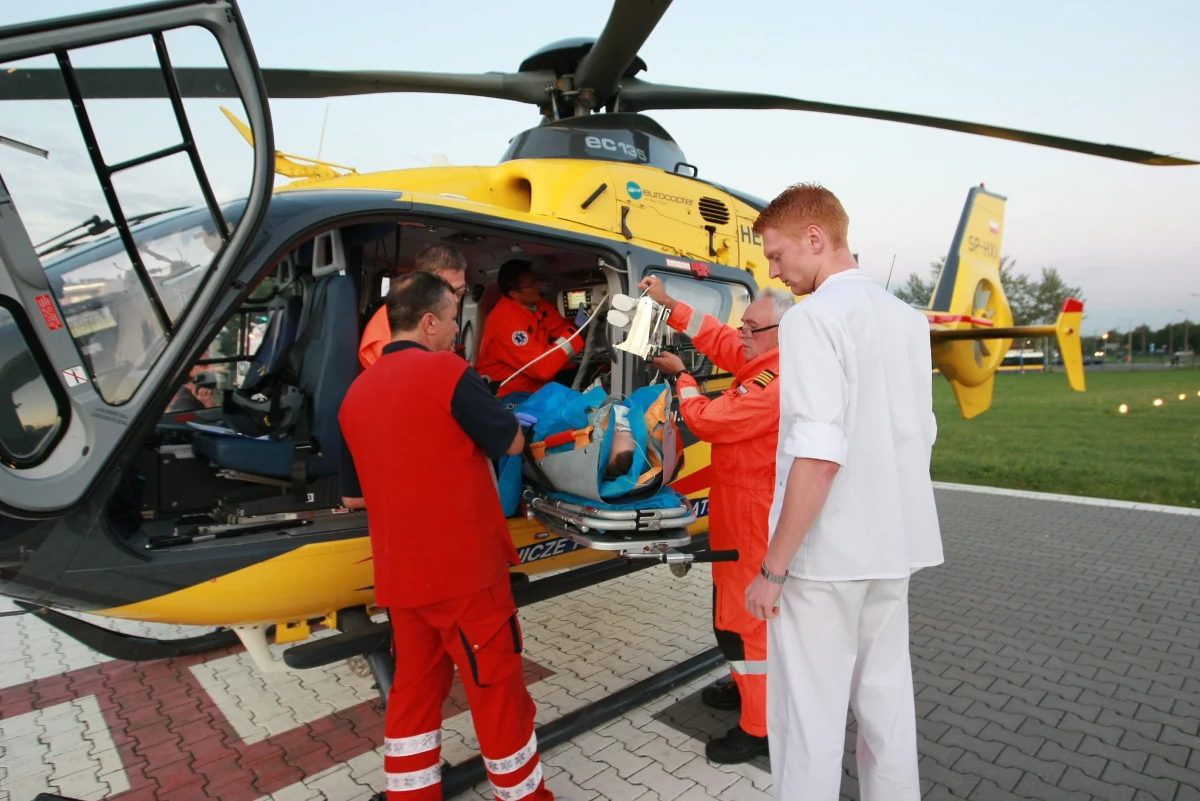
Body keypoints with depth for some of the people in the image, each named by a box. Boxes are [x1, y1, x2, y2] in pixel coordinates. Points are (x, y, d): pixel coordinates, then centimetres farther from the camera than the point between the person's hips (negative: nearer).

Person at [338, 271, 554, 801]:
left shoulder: (357, 392, 8)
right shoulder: (446, 371, -13)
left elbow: (354, 496, 15)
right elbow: (512, 443, -3)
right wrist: (475, 400, 13)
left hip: (398, 575, 7)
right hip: (464, 566, -6)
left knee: (414, 688, 18)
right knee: (497, 686, 9)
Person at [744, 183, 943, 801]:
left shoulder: (812, 317, -16)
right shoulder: (908, 318, 9)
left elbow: (819, 457, -23)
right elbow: (923, 433, 15)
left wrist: (773, 568, -17)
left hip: (825, 556, -8)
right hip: (894, 544, 8)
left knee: (809, 716, 5)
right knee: (886, 699, 20)